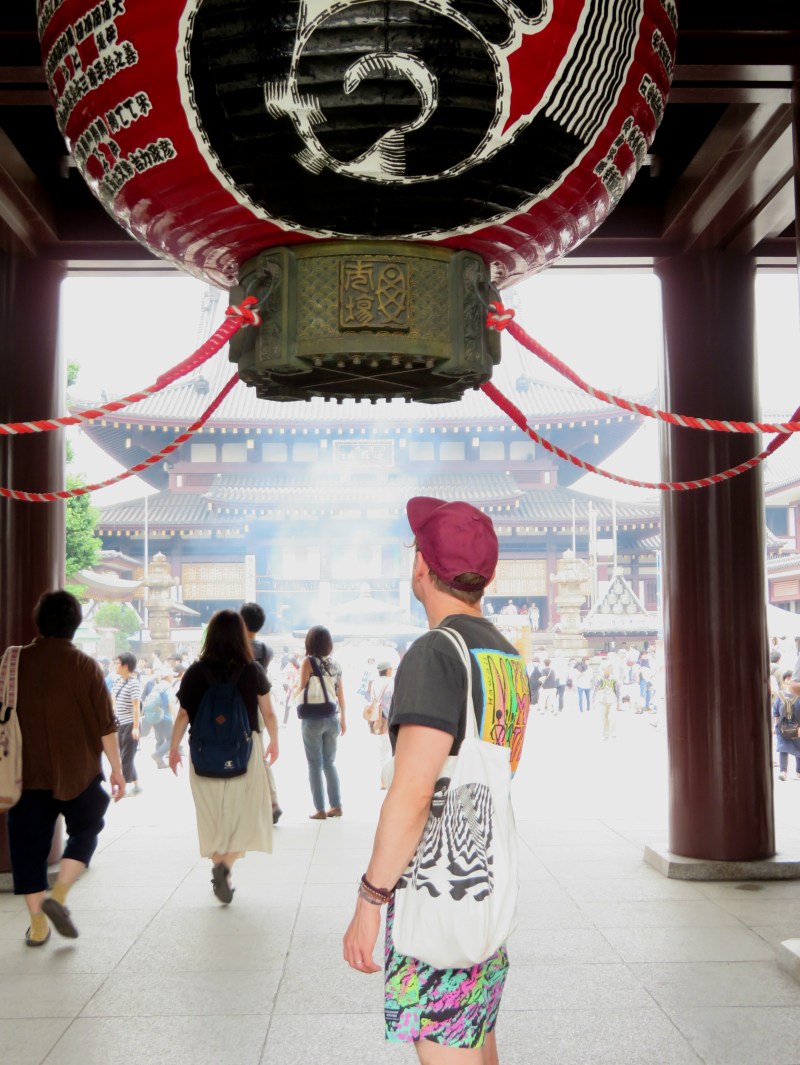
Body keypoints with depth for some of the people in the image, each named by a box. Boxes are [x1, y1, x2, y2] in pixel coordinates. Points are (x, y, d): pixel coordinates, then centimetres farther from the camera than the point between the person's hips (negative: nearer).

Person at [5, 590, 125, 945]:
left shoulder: (16, 661, 0)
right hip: (77, 770, -2)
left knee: (29, 845, 9)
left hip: (28, 771, 2)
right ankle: (58, 896, 0)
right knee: (84, 831, 18)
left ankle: (37, 926, 10)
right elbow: (106, 724, -7)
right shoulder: (84, 665, -7)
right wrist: (116, 769, 2)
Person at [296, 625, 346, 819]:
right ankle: (336, 806, 14)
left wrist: (294, 691, 13)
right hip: (331, 718, 4)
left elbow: (300, 690, -10)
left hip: (312, 719, -4)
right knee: (329, 763, 15)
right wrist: (342, 719, 18)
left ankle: (320, 809, 3)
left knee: (315, 765, 3)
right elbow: (340, 694, 9)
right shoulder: (335, 664, 4)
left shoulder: (308, 662, -9)